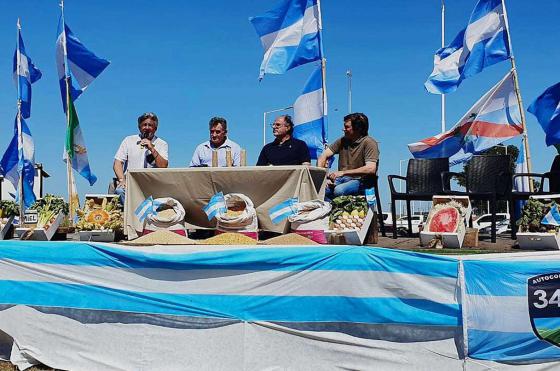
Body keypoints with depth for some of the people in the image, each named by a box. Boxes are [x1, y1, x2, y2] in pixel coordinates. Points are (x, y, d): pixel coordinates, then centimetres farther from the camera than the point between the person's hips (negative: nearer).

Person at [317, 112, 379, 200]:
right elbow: (324, 155, 9)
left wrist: (343, 172, -23)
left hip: (360, 181, -5)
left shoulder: (369, 143, -7)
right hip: (341, 179, 5)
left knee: (338, 190, -36)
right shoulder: (342, 140, 12)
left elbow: (370, 169, -20)